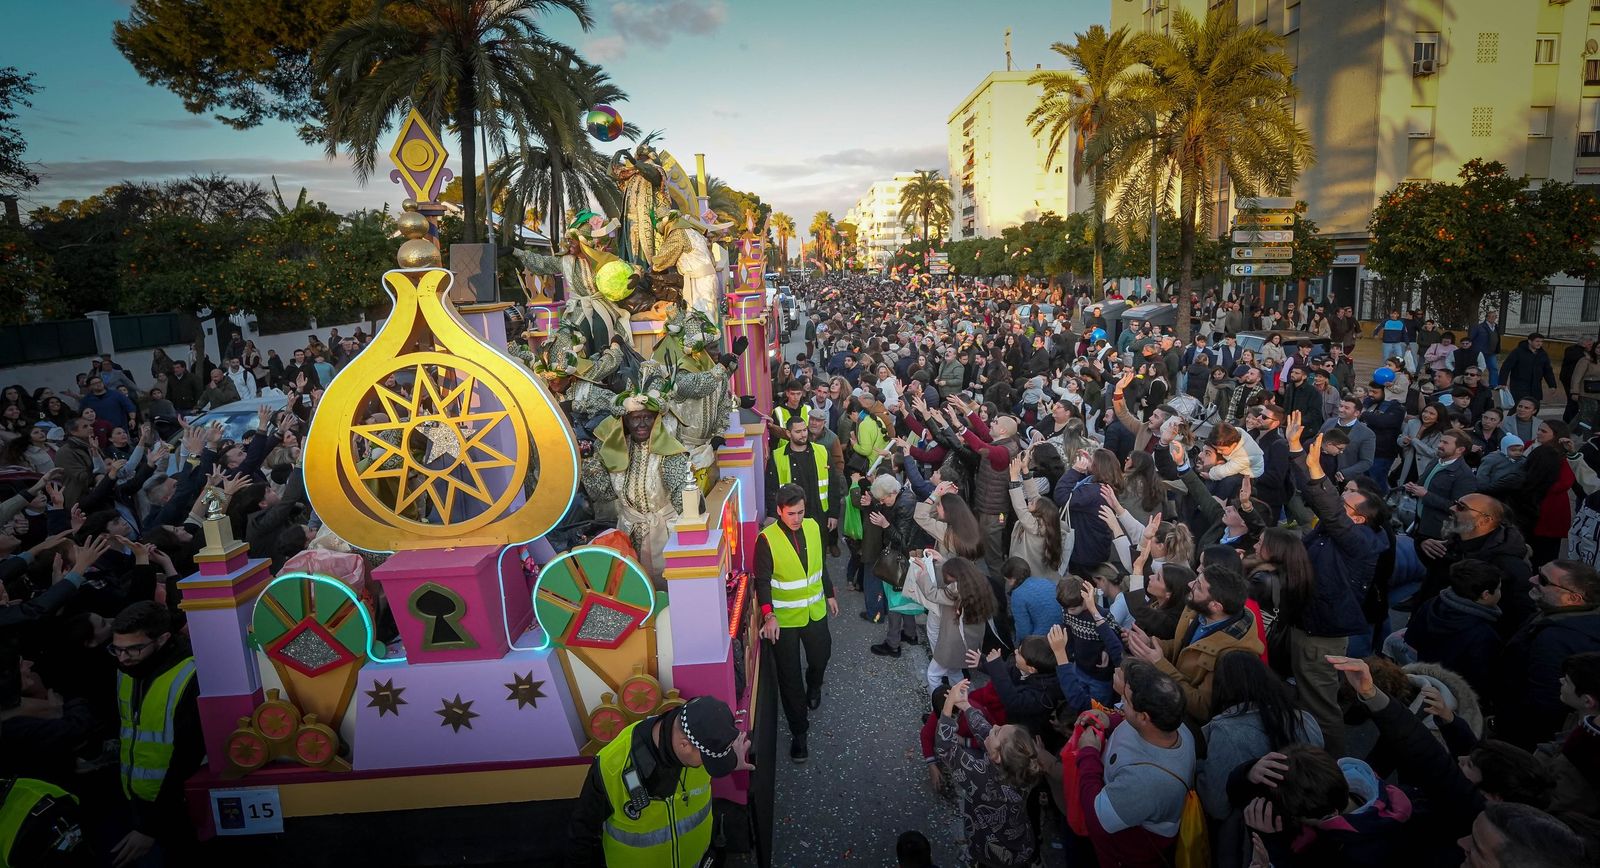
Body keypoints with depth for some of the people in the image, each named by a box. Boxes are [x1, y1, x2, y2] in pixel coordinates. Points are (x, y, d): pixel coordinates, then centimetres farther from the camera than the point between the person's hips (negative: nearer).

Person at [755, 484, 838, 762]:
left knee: (820, 658, 22)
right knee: (790, 676, 4)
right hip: (784, 617, -4)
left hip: (815, 611, 5)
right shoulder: (766, 539, -19)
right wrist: (769, 615, -31)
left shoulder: (812, 527, -4)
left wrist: (829, 594, 17)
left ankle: (814, 687, 57)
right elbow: (762, 581, -19)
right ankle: (799, 732, 19)